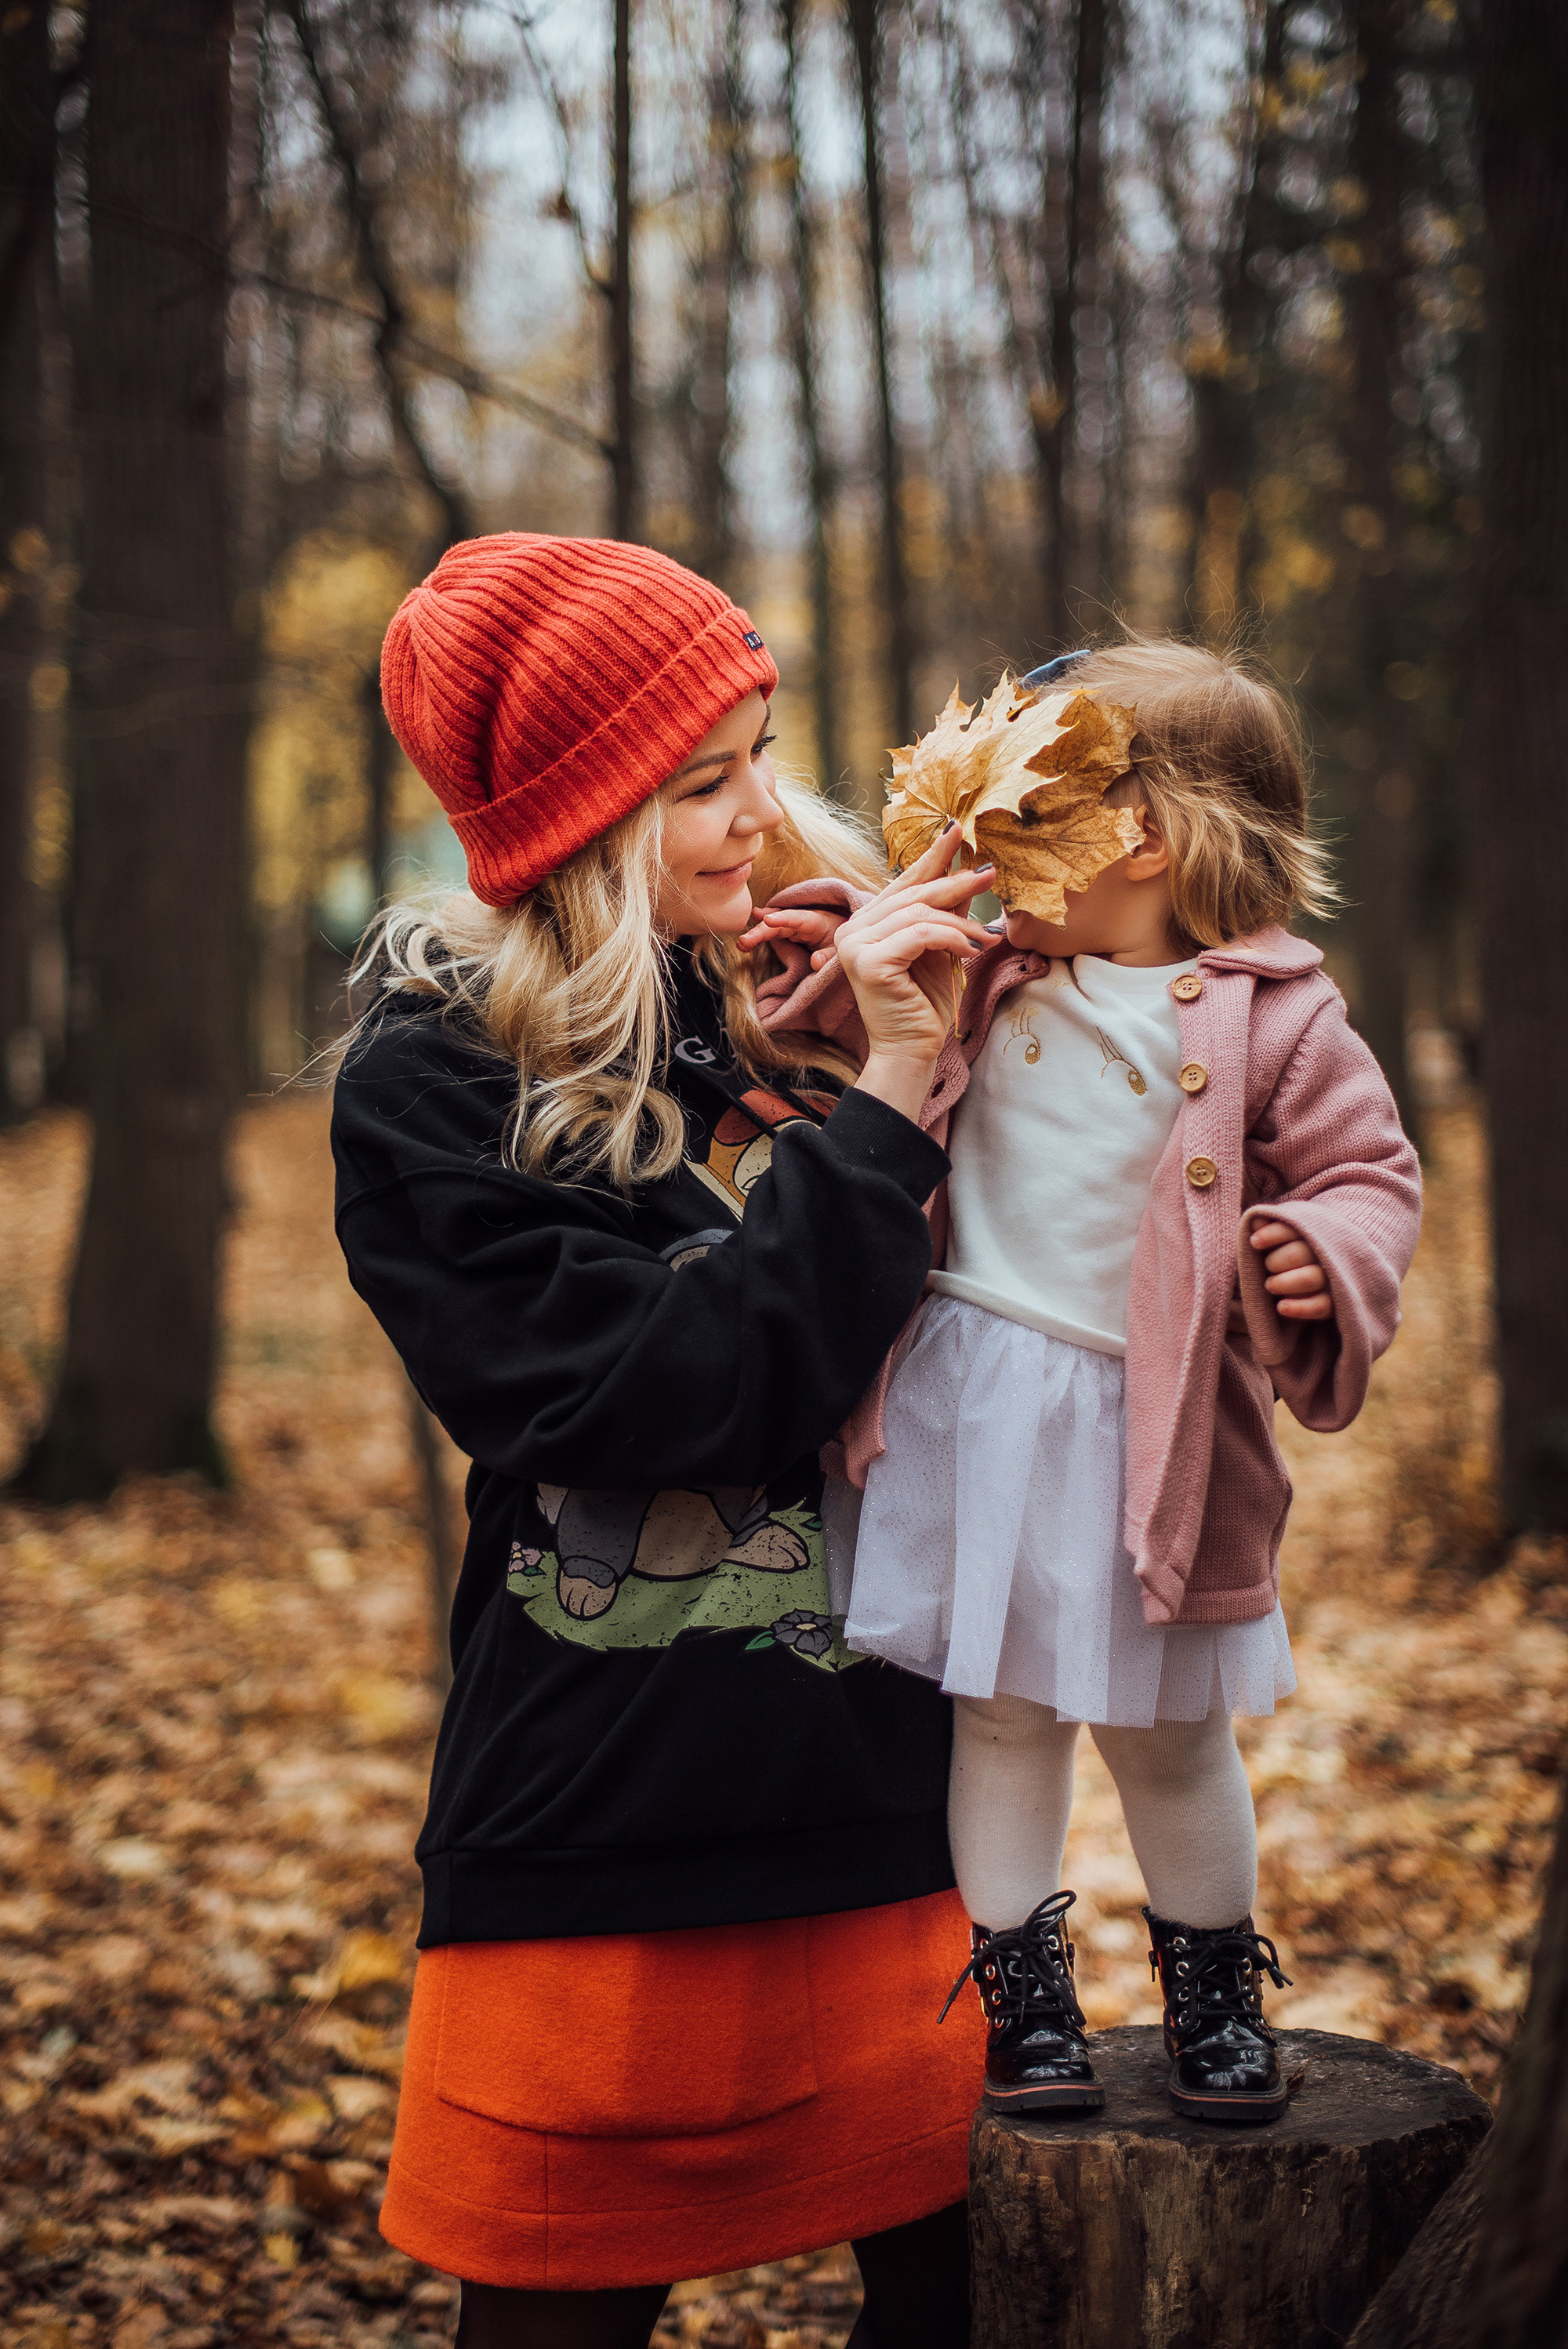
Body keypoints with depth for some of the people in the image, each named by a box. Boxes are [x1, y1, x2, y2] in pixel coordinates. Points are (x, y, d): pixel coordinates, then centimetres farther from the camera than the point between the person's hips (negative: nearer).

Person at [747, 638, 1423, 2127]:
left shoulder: (1270, 1018, -7)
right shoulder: (992, 980, 5)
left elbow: (1367, 1169, -2)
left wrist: (1326, 1264, -22)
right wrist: (841, 981, 0)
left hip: (1150, 1429, -3)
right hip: (968, 1405, 3)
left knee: (1164, 1725, 11)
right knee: (1000, 1710, 10)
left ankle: (1215, 1987, 32)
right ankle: (1018, 1986, 25)